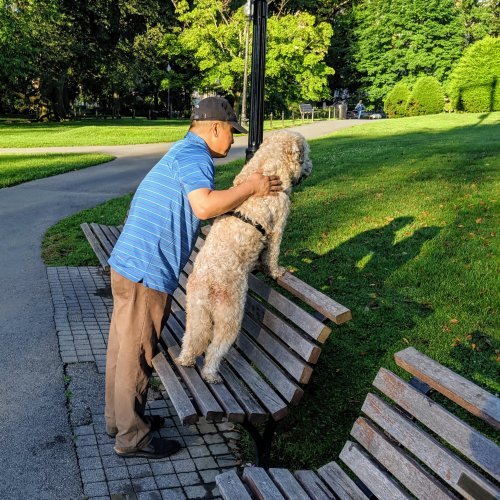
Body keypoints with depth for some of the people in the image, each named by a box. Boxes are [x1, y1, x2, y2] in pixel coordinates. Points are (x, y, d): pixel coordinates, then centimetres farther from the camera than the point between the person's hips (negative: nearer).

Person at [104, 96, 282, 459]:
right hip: (147, 271, -10)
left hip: (127, 265, 10)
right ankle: (132, 436, 18)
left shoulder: (183, 152, 19)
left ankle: (119, 418, 36)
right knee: (137, 352, 2)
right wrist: (251, 188, -17)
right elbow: (205, 206, -29)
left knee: (123, 345, 19)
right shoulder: (194, 155, -13)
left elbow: (203, 205, 22)